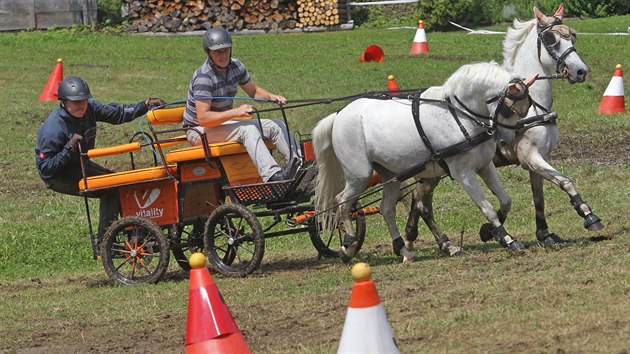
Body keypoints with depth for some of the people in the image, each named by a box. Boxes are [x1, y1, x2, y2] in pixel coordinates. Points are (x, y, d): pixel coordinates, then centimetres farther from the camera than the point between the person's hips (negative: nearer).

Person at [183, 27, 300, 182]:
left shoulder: (235, 66, -1)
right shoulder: (203, 77, -24)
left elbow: (254, 91, 14)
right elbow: (203, 118, -29)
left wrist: (271, 96, -9)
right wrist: (236, 112, -37)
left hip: (224, 122, 8)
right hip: (200, 131, -8)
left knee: (277, 126, -5)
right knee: (248, 129, -33)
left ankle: (299, 165, -20)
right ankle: (272, 176, -47)